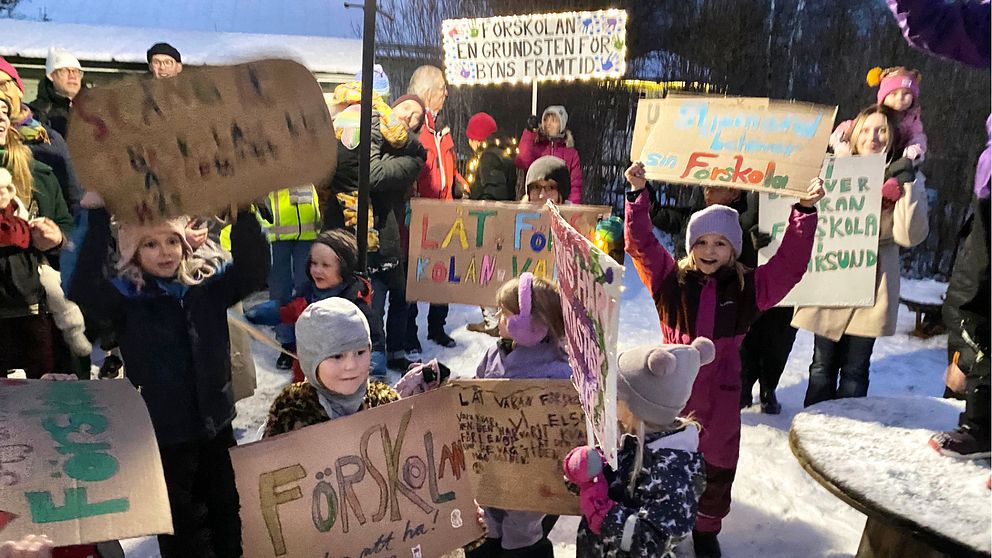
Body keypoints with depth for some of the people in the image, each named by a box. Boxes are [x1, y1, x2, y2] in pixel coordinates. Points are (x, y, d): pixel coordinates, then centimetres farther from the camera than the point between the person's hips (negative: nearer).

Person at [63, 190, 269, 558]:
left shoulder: (207, 286, -2)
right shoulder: (126, 297, -10)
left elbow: (253, 268, -16)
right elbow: (78, 285, -28)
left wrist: (241, 211, -30)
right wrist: (95, 215, -37)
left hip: (216, 423, 3)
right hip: (163, 432, -3)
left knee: (227, 511, 22)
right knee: (179, 525, 13)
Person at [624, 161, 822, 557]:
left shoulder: (748, 286, -2)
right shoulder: (670, 279, -3)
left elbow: (789, 264, -8)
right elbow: (641, 243, -7)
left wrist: (805, 212, -16)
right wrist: (638, 194, -15)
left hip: (720, 390, 1)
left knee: (717, 463, 14)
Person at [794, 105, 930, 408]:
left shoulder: (905, 181, 2)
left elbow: (910, 235, -10)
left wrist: (906, 184, -15)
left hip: (871, 289, -1)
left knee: (854, 370, 5)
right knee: (823, 366, 10)